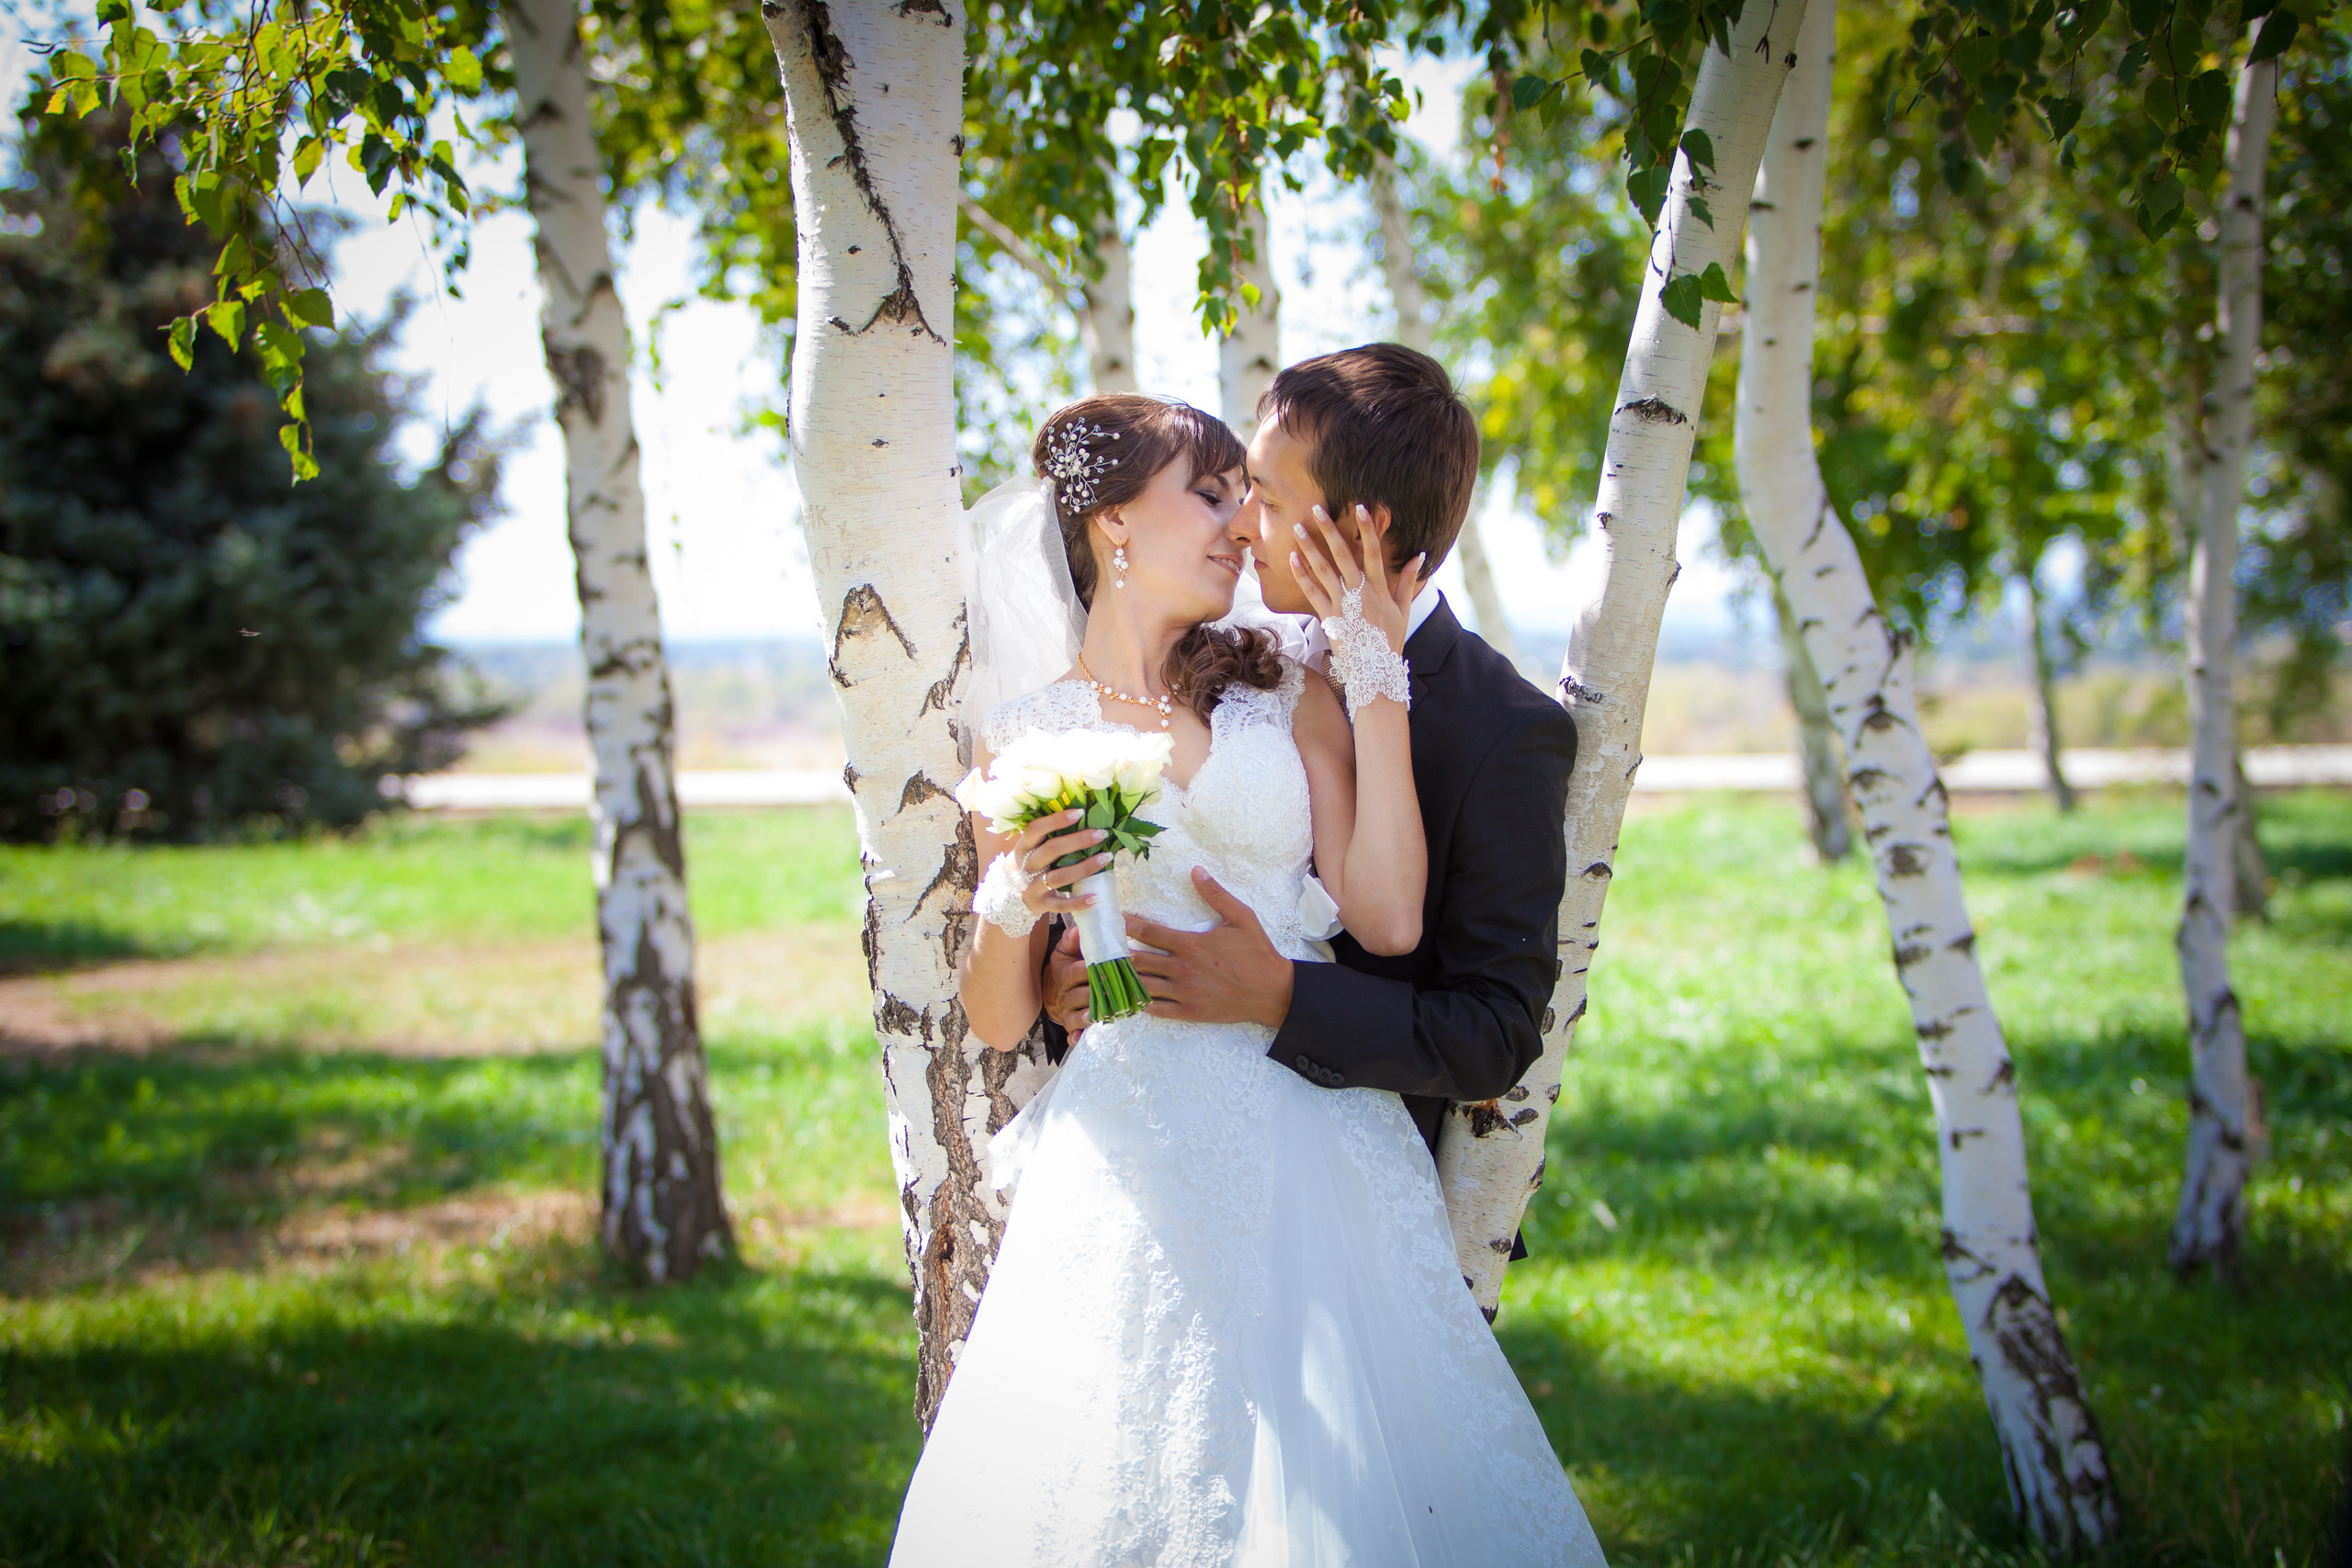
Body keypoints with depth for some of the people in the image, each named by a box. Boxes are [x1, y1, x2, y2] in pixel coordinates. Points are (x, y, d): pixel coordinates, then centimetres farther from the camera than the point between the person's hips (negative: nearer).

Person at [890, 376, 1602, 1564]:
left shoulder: (1292, 697, 8)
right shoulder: (1024, 736, 7)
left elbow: (1386, 919, -6)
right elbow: (999, 1022, 9)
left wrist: (1376, 680, -5)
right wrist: (1010, 907, -12)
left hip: (1310, 1158, 1)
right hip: (1127, 1181, -1)